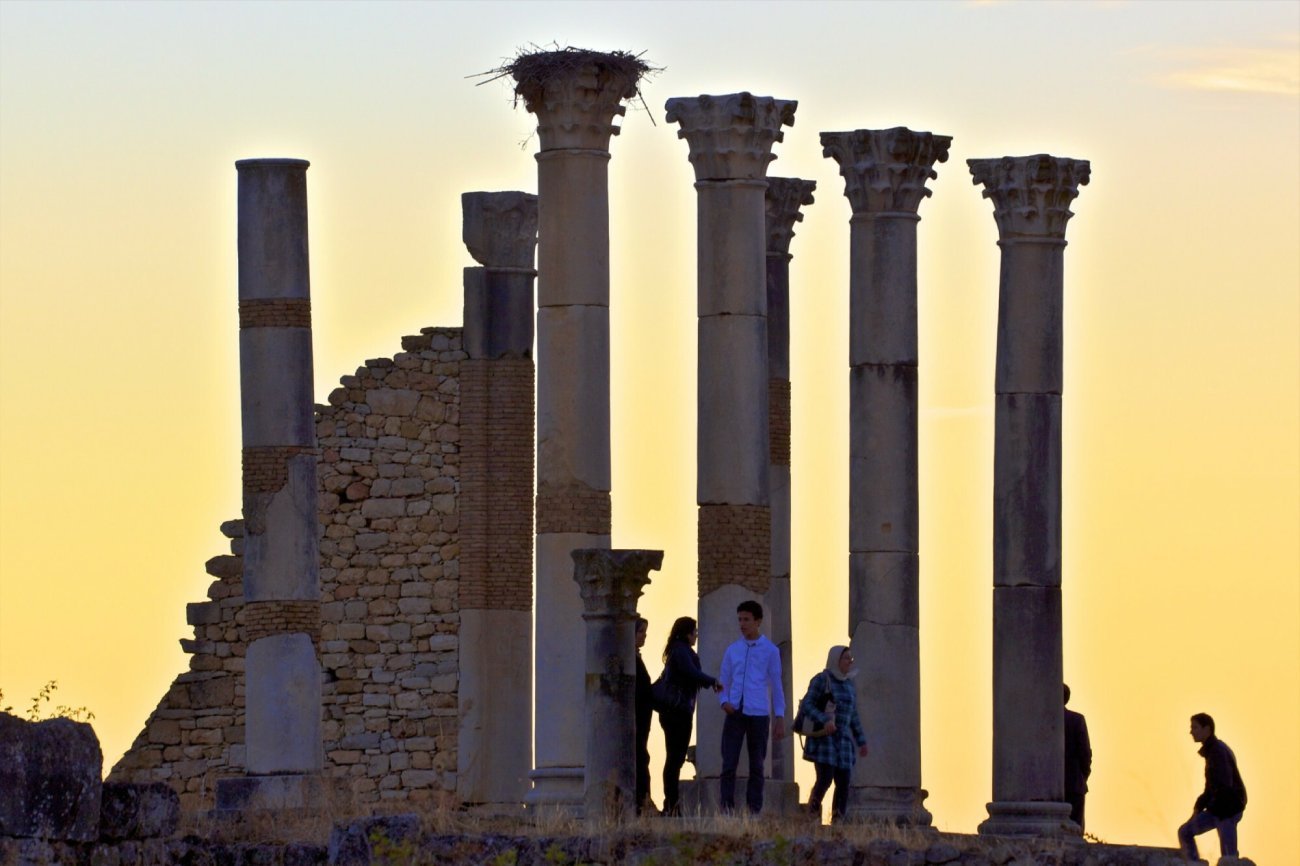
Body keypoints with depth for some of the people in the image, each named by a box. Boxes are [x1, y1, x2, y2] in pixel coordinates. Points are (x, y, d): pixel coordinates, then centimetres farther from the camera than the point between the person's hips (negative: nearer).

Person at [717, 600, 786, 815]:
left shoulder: (770, 651, 3)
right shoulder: (732, 650, 11)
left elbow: (776, 685, 5)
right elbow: (723, 680, 15)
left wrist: (779, 718, 2)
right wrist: (725, 701, -6)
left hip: (758, 715, -2)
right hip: (734, 713, 2)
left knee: (756, 765, 4)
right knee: (729, 763, -5)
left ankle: (754, 810, 7)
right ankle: (727, 809, -4)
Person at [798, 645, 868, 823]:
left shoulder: (849, 684, 15)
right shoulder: (822, 680, -4)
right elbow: (806, 706, -11)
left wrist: (861, 741, 18)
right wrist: (825, 720, -26)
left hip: (842, 739, 6)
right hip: (823, 737, -6)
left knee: (843, 783, -3)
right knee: (825, 778, -16)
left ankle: (837, 822, -1)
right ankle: (812, 816, 0)